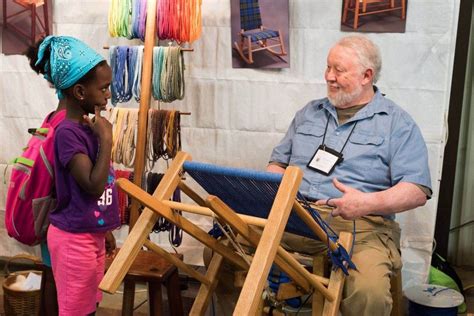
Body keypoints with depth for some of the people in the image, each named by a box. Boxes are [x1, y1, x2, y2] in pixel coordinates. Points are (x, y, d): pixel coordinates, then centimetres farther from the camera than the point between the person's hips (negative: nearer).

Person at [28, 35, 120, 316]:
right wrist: (106, 139, -23)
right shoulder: (68, 133, -21)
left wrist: (104, 229, 19)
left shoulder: (89, 127, 6)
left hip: (92, 234, 9)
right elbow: (94, 186, -26)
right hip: (74, 238, -8)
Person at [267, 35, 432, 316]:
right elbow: (279, 162, 25)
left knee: (369, 293, -35)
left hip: (360, 224, -4)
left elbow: (418, 191, -3)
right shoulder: (309, 113, 21)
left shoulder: (397, 123, 5)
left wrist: (368, 203, -21)